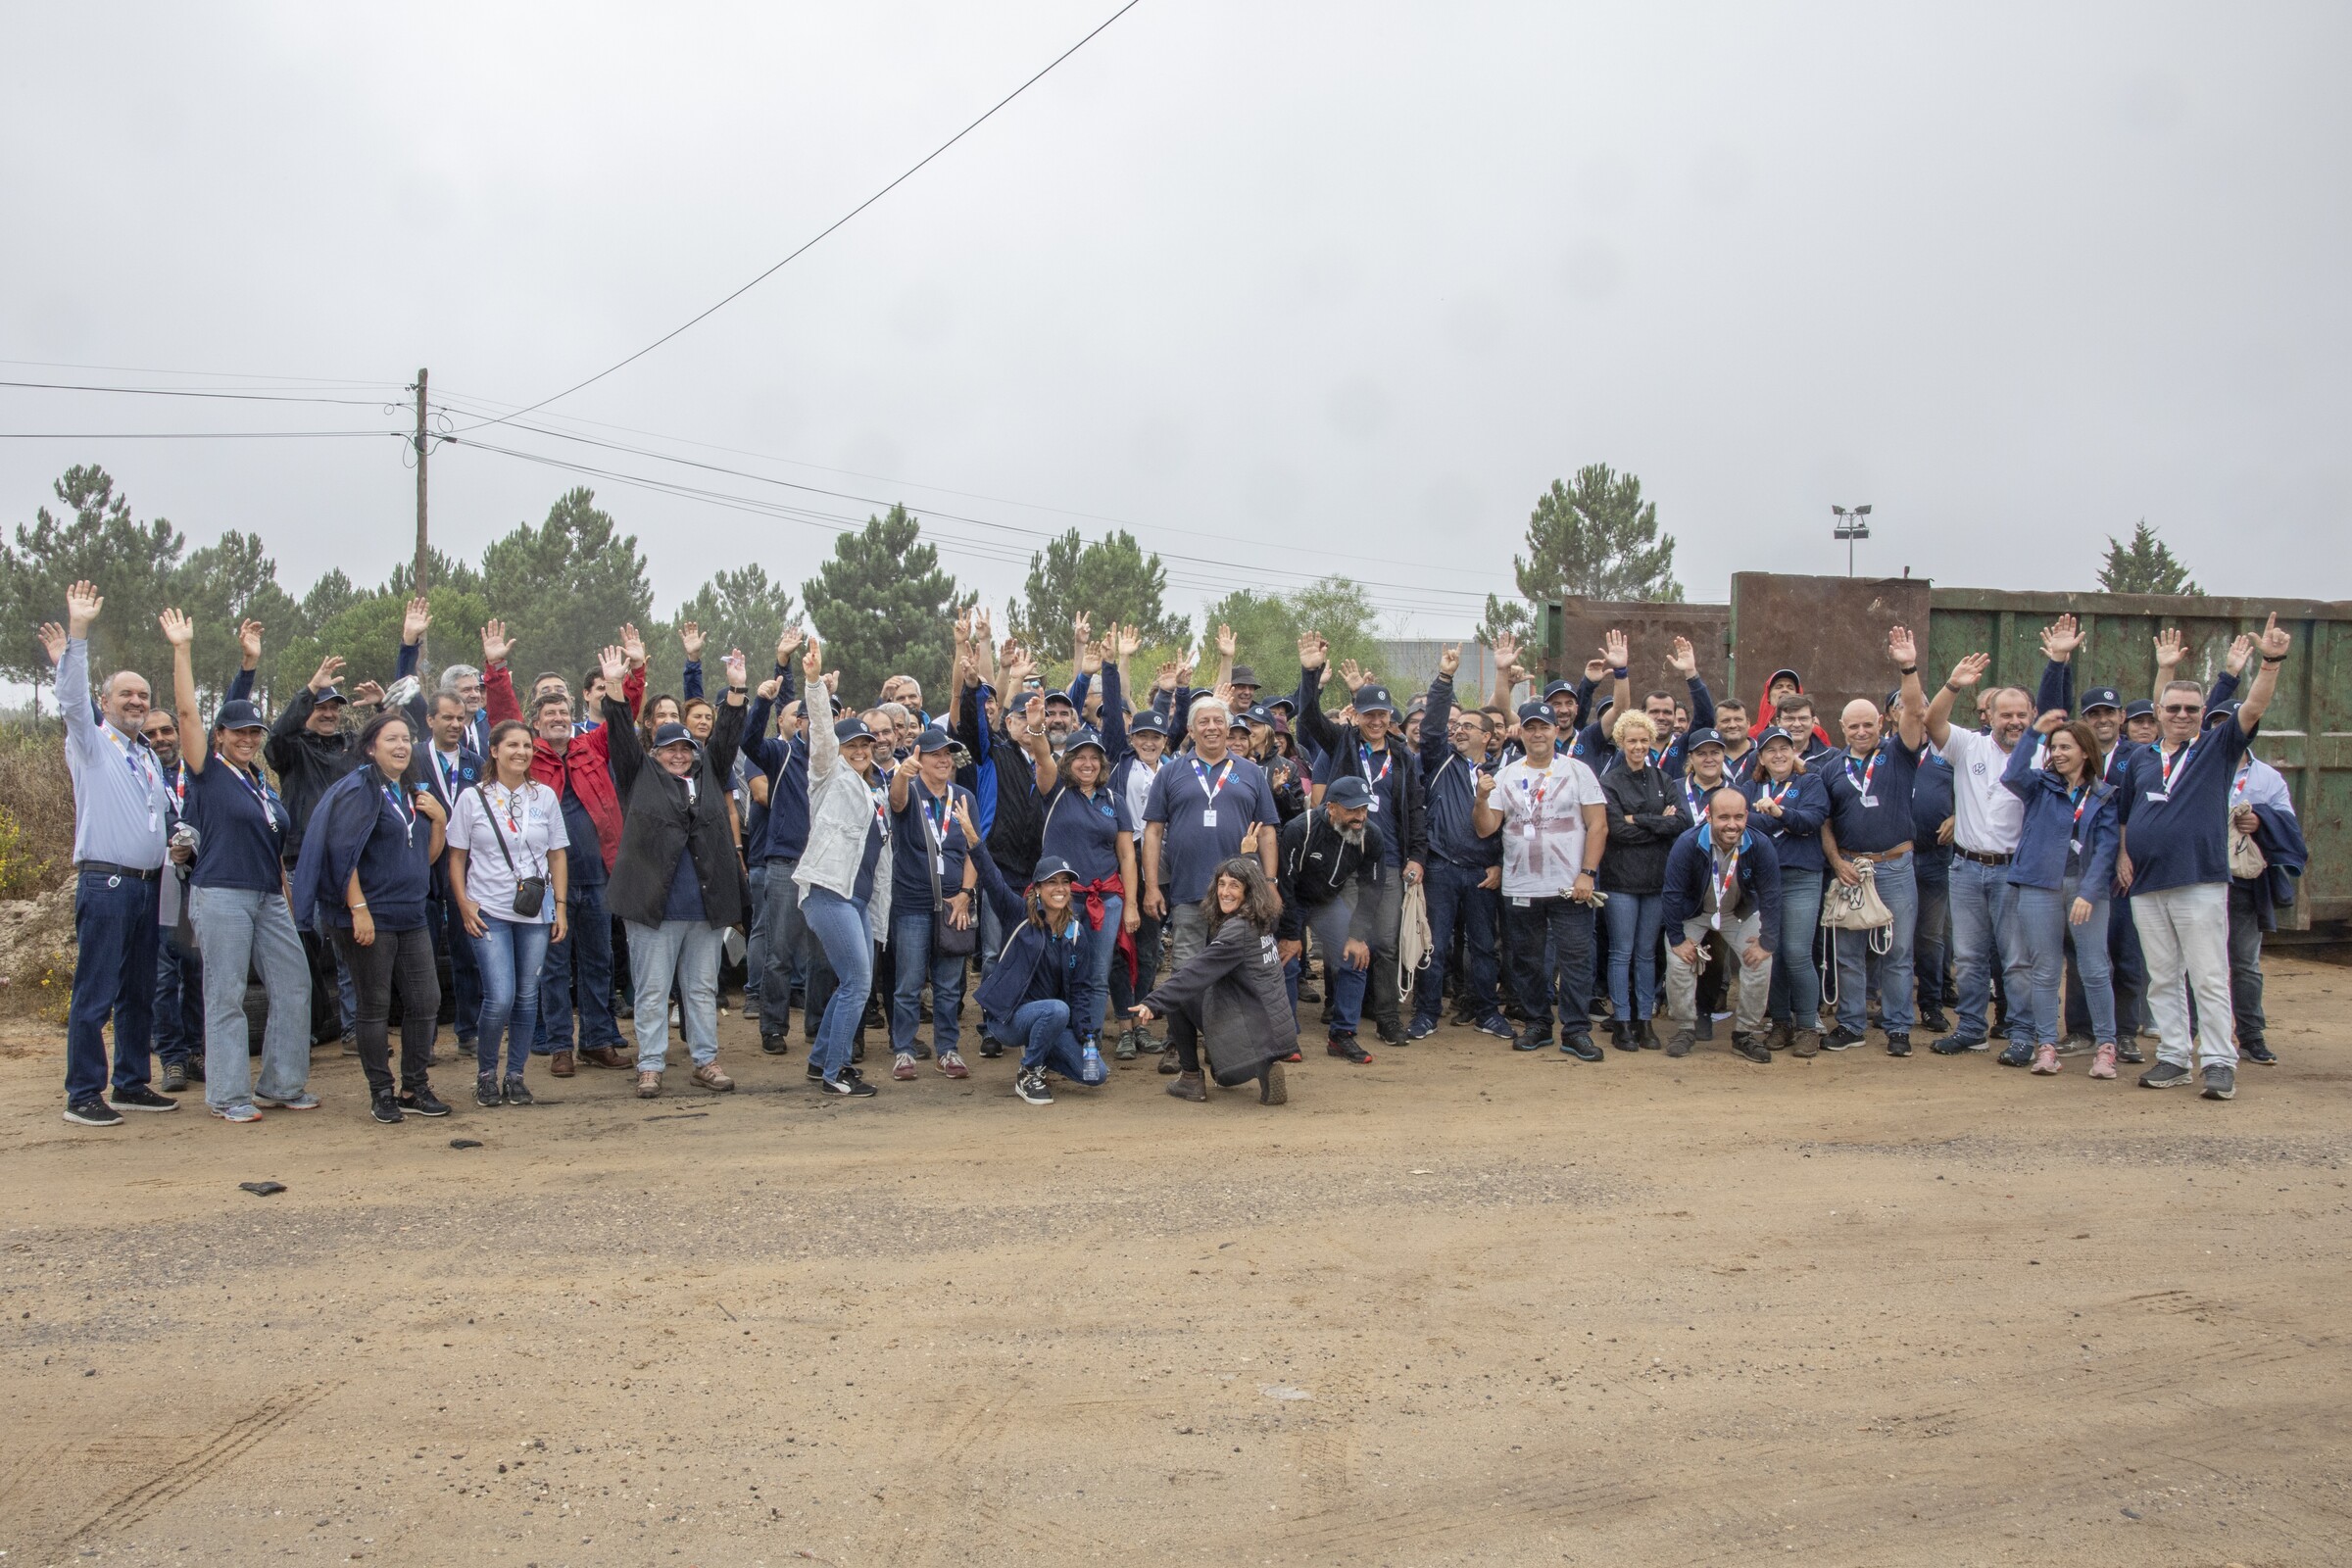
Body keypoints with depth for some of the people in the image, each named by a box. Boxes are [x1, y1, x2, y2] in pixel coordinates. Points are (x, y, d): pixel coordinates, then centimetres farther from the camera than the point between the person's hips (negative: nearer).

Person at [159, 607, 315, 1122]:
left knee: (293, 985, 5)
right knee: (226, 996, -2)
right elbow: (187, 712, -11)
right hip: (221, 896, -6)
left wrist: (287, 902, 19)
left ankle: (282, 1084, 15)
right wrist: (182, 649, -14)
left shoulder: (264, 783, 16)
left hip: (269, 899, 7)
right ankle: (228, 1095, 6)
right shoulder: (208, 772, -1)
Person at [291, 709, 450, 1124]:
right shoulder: (359, 790, -7)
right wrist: (359, 909, -19)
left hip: (411, 917, 7)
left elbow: (428, 856, 18)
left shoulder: (414, 792, 15)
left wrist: (439, 819, 1)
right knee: (375, 1007, 1)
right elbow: (343, 853, -14)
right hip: (370, 917, -7)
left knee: (426, 1002, 4)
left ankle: (415, 1088, 15)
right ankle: (380, 1093, 10)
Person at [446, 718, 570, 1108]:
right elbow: (456, 857, 4)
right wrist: (465, 907, -5)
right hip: (489, 912, -2)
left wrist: (560, 906, 3)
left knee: (527, 997, 5)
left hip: (535, 913, 3)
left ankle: (515, 1074, 19)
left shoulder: (545, 796, 6)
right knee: (500, 998, -11)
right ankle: (485, 1071, 12)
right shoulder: (473, 798, 0)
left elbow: (558, 855, 9)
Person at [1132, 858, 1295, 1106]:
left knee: (1178, 997, 3)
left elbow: (1197, 972, -24)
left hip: (1257, 1029, -8)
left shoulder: (1237, 930, -17)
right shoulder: (1259, 923, 10)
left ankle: (1191, 1078, 6)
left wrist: (1153, 1003, -26)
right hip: (1278, 1028, 8)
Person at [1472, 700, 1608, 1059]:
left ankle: (1576, 1030, 5)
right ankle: (1537, 1024, 23)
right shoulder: (1505, 776, 7)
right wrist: (1482, 797, -15)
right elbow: (1485, 829, 3)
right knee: (1527, 961, 11)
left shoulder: (1578, 771, 0)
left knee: (1575, 960, -3)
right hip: (1519, 889, 3)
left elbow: (1598, 825, -3)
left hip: (1569, 888, -3)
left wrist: (1587, 873, -11)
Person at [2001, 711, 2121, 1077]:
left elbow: (2106, 847, -2)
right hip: (2040, 885, 1)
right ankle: (2046, 1046, 10)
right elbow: (2011, 776, -14)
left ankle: (2106, 1046, 6)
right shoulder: (2040, 785, 8)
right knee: (2045, 971, 4)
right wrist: (2034, 732, -17)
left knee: (2095, 970, -4)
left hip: (2087, 887, -1)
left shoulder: (2104, 796, 6)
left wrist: (2089, 893, -13)